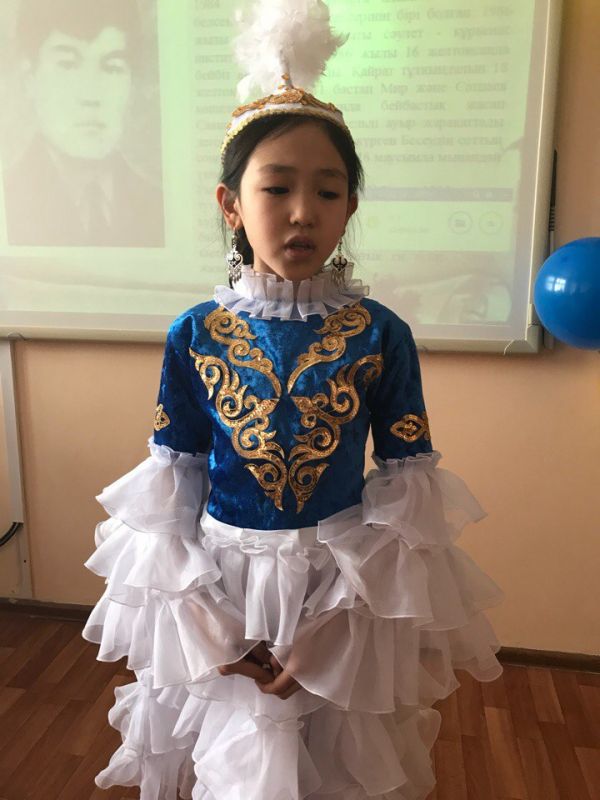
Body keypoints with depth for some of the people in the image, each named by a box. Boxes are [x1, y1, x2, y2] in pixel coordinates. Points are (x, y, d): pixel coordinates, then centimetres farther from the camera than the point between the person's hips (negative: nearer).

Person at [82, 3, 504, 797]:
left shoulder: (382, 335, -11)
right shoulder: (193, 335, -8)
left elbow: (405, 495, -7)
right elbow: (169, 492, -2)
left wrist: (333, 630, -12)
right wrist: (207, 631, -7)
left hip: (345, 590, 0)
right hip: (216, 588, 1)